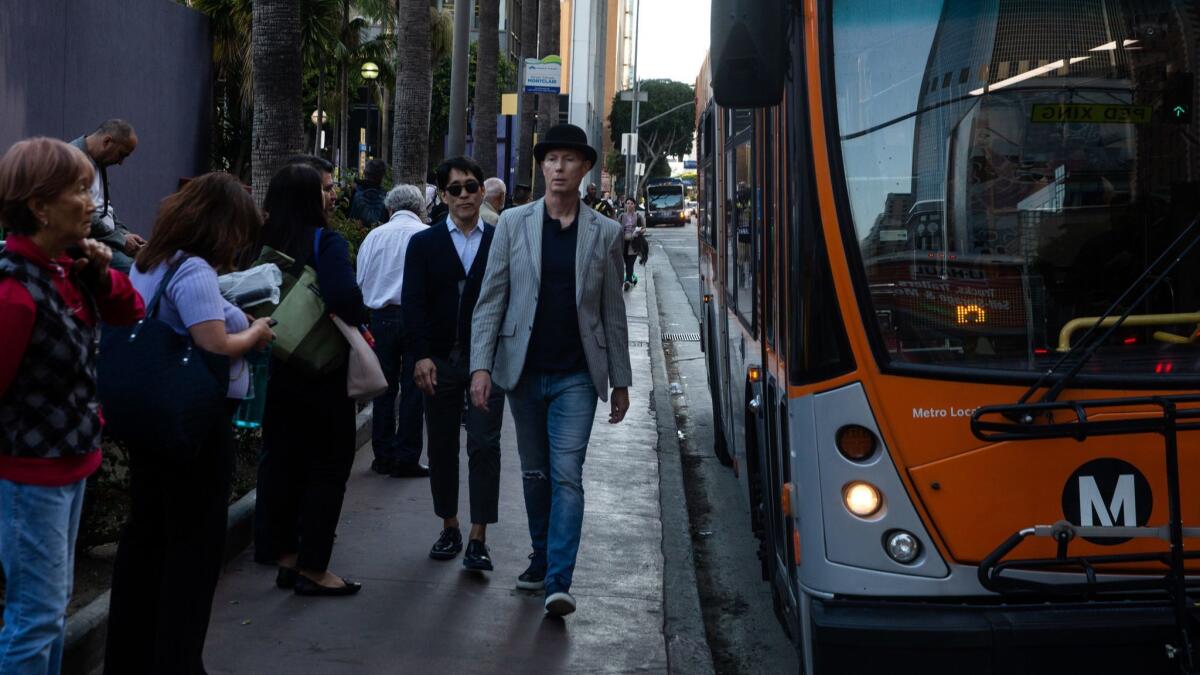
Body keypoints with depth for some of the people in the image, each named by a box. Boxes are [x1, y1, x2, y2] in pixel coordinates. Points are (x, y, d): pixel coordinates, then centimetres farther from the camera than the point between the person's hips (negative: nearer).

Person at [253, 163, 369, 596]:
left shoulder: (260, 243, 0)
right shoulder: (325, 243, -16)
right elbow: (344, 297, -28)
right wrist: (358, 326, -10)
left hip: (273, 369, 6)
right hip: (321, 373, -6)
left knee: (280, 460, 16)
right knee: (328, 465, 5)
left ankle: (285, 556, 24)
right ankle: (313, 568, 6)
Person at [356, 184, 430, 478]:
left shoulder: (374, 236, 5)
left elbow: (360, 281, 9)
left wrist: (363, 319, 20)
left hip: (381, 317, 3)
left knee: (384, 388, 11)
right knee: (412, 389, 2)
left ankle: (383, 456, 14)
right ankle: (406, 459, 2)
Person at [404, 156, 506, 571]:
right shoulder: (423, 244, 5)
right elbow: (413, 304, -2)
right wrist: (421, 355, -13)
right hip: (440, 361, 1)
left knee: (484, 445, -7)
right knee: (442, 447, 10)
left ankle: (478, 539, -4)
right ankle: (449, 529, 24)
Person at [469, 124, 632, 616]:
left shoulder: (605, 233, 3)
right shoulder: (513, 224, 3)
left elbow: (613, 312, 7)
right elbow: (491, 299, 2)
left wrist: (620, 382, 7)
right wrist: (481, 366, -7)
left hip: (576, 376, -2)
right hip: (524, 372, 2)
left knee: (567, 475, -10)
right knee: (534, 473, 13)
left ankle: (558, 583, -10)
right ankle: (542, 558, 30)